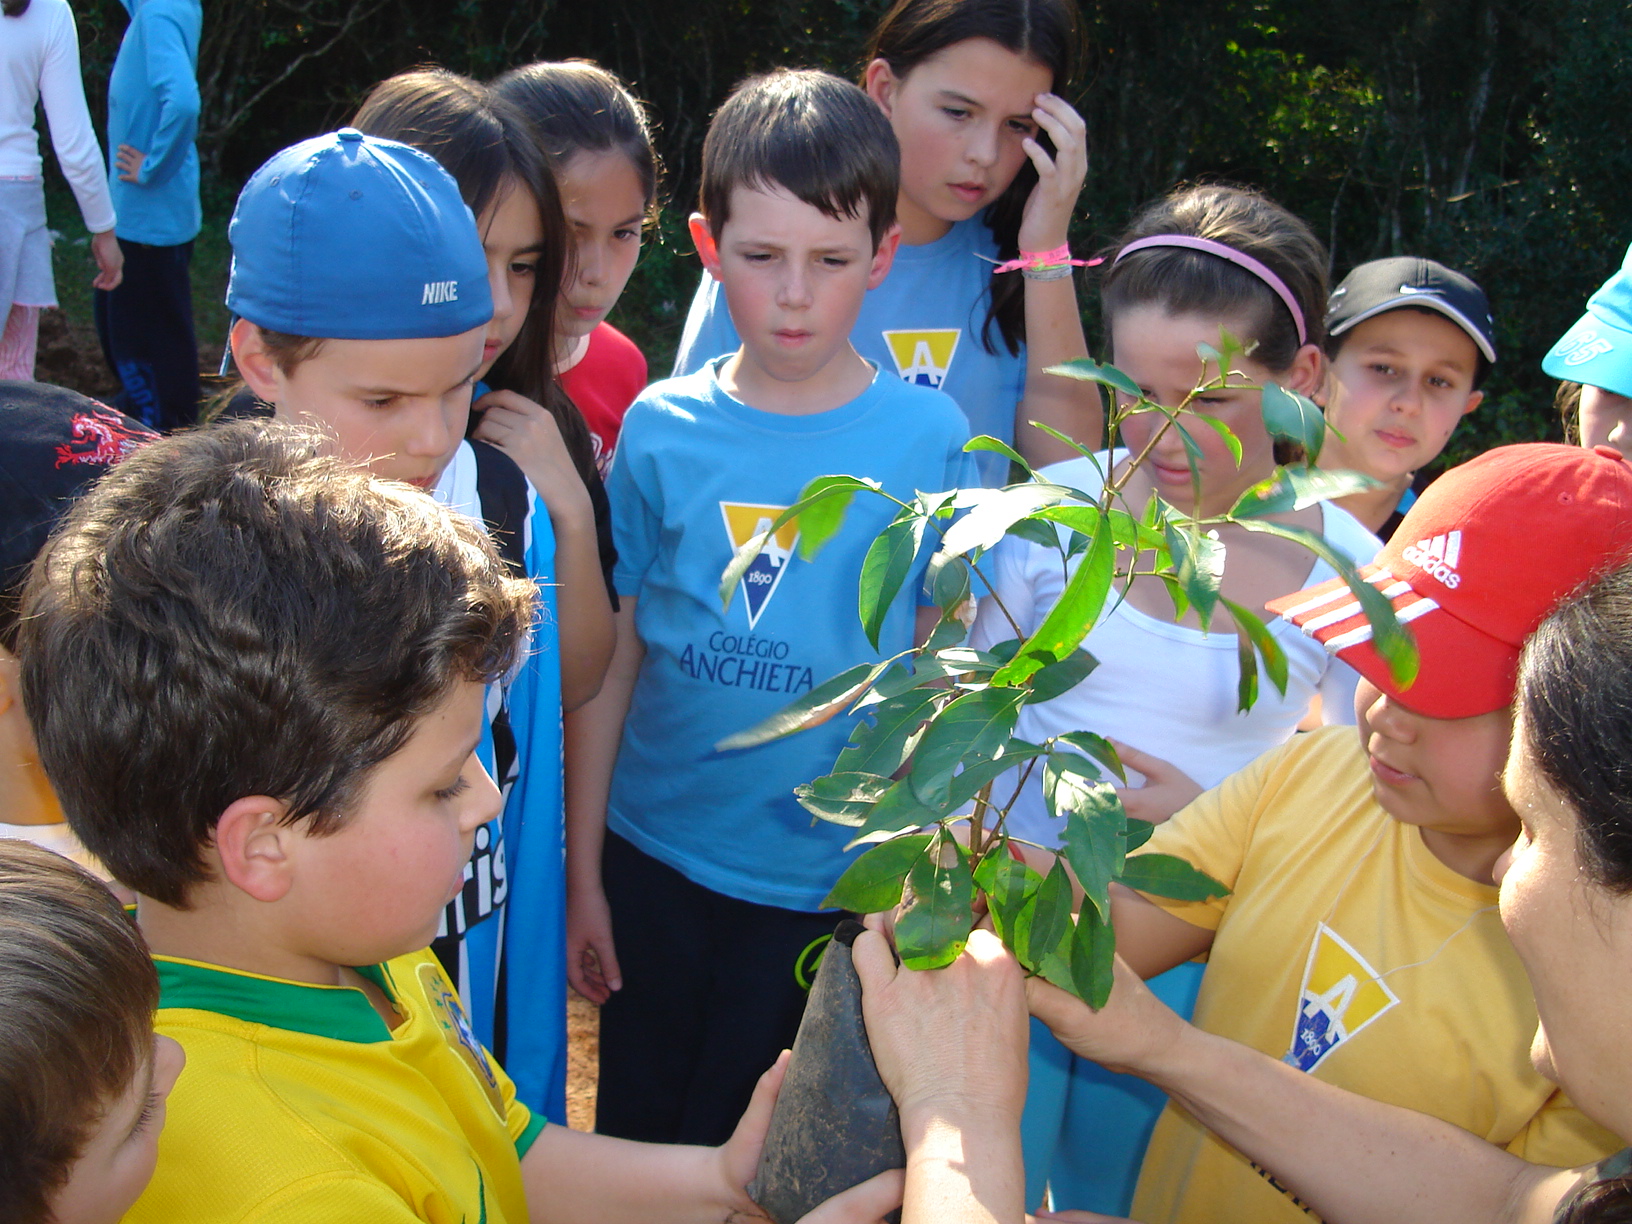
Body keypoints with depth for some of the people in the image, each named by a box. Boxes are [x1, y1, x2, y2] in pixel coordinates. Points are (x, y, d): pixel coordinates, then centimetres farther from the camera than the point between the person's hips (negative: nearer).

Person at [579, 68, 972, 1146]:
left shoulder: (930, 439, -7)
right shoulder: (661, 429, -4)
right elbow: (613, 658, 1)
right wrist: (582, 869, 4)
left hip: (827, 883, -1)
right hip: (652, 857, 2)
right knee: (629, 1138, 17)